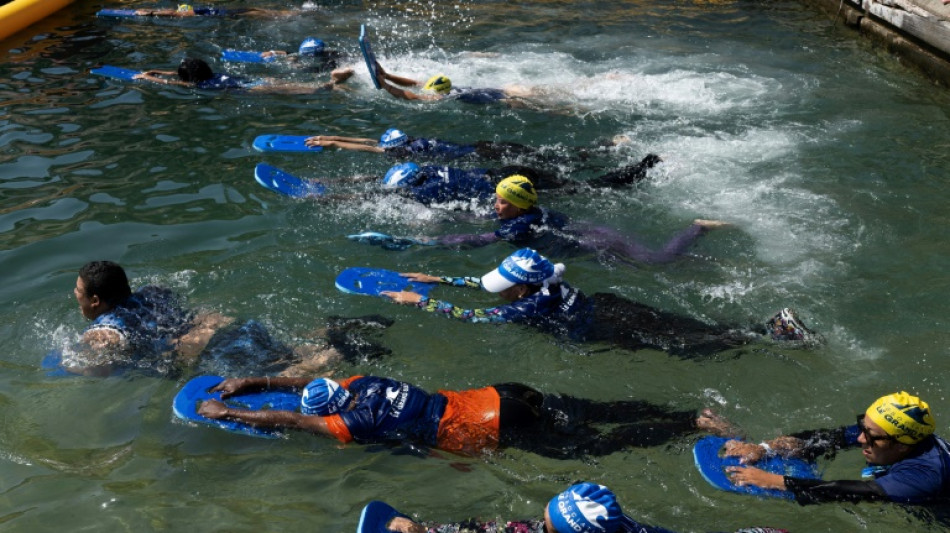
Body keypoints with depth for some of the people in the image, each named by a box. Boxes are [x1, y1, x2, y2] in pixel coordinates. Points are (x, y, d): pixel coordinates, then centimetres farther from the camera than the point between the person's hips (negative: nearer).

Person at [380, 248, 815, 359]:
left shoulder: (528, 307, -18)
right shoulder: (538, 284, 5)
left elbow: (470, 316, -19)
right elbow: (482, 282, 17)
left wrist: (420, 302, -14)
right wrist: (435, 278, 15)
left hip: (619, 331, -7)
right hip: (611, 307, 7)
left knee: (693, 346, -4)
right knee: (695, 331, 11)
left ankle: (772, 332, -3)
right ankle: (771, 323, 9)